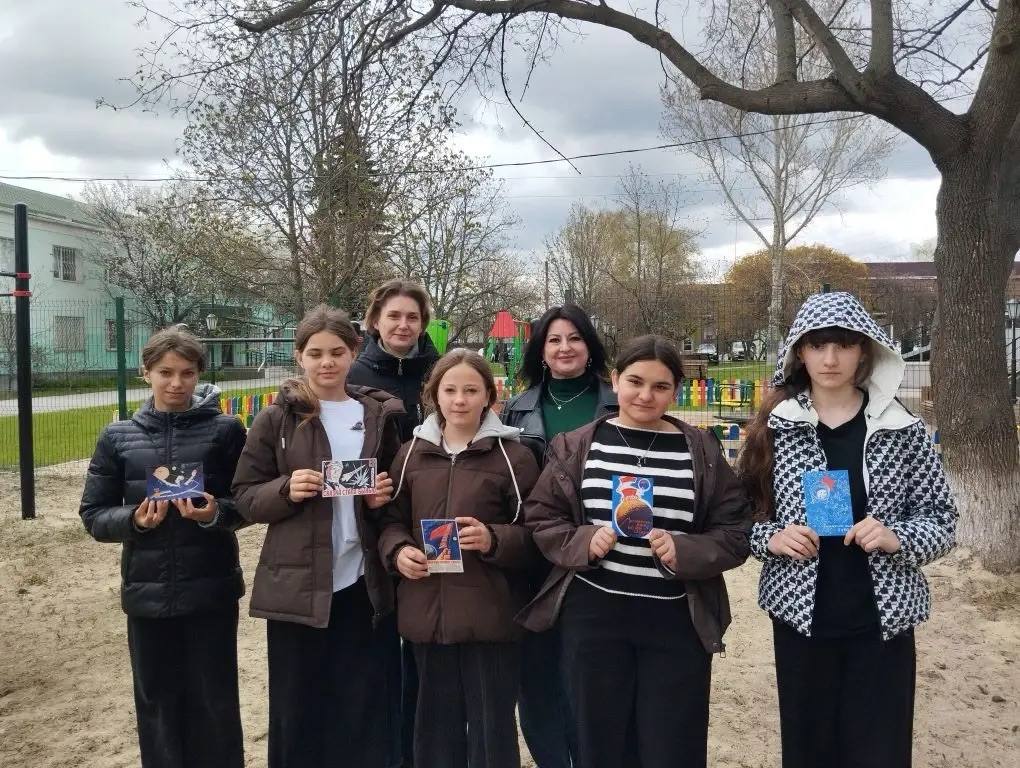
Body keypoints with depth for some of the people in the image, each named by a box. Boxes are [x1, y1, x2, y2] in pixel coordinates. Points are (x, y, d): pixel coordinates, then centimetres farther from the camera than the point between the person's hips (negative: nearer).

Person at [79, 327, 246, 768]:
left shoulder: (226, 430, -3)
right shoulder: (118, 437, 3)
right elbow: (93, 515, 6)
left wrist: (216, 513, -20)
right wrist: (133, 519, -14)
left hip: (211, 590, -2)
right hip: (147, 592, 2)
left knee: (215, 704, 7)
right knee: (157, 704, 13)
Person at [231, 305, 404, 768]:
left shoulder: (379, 415, 5)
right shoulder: (276, 419, -1)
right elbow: (245, 497, 0)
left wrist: (384, 497, -6)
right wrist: (287, 490, -18)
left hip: (365, 585, 2)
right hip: (297, 586, -1)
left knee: (365, 713, 9)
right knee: (298, 712, 9)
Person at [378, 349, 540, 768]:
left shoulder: (512, 454, -2)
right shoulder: (412, 453, 8)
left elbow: (535, 534, -3)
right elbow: (392, 520, 14)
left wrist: (494, 540, -20)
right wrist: (398, 550, -6)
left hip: (489, 615, -3)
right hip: (427, 612, 4)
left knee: (492, 728, 8)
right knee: (436, 726, 16)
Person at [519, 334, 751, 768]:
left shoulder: (702, 452, 1)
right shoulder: (577, 447, 2)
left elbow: (735, 534, 1)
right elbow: (540, 518, 5)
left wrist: (684, 551, -17)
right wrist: (583, 541, -14)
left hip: (677, 623, 0)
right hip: (593, 616, 1)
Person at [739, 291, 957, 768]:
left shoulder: (902, 429, -3)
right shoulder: (774, 427, -2)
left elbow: (941, 518, 2)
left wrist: (897, 538, -16)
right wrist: (772, 538, -14)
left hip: (882, 621, 0)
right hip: (800, 619, 1)